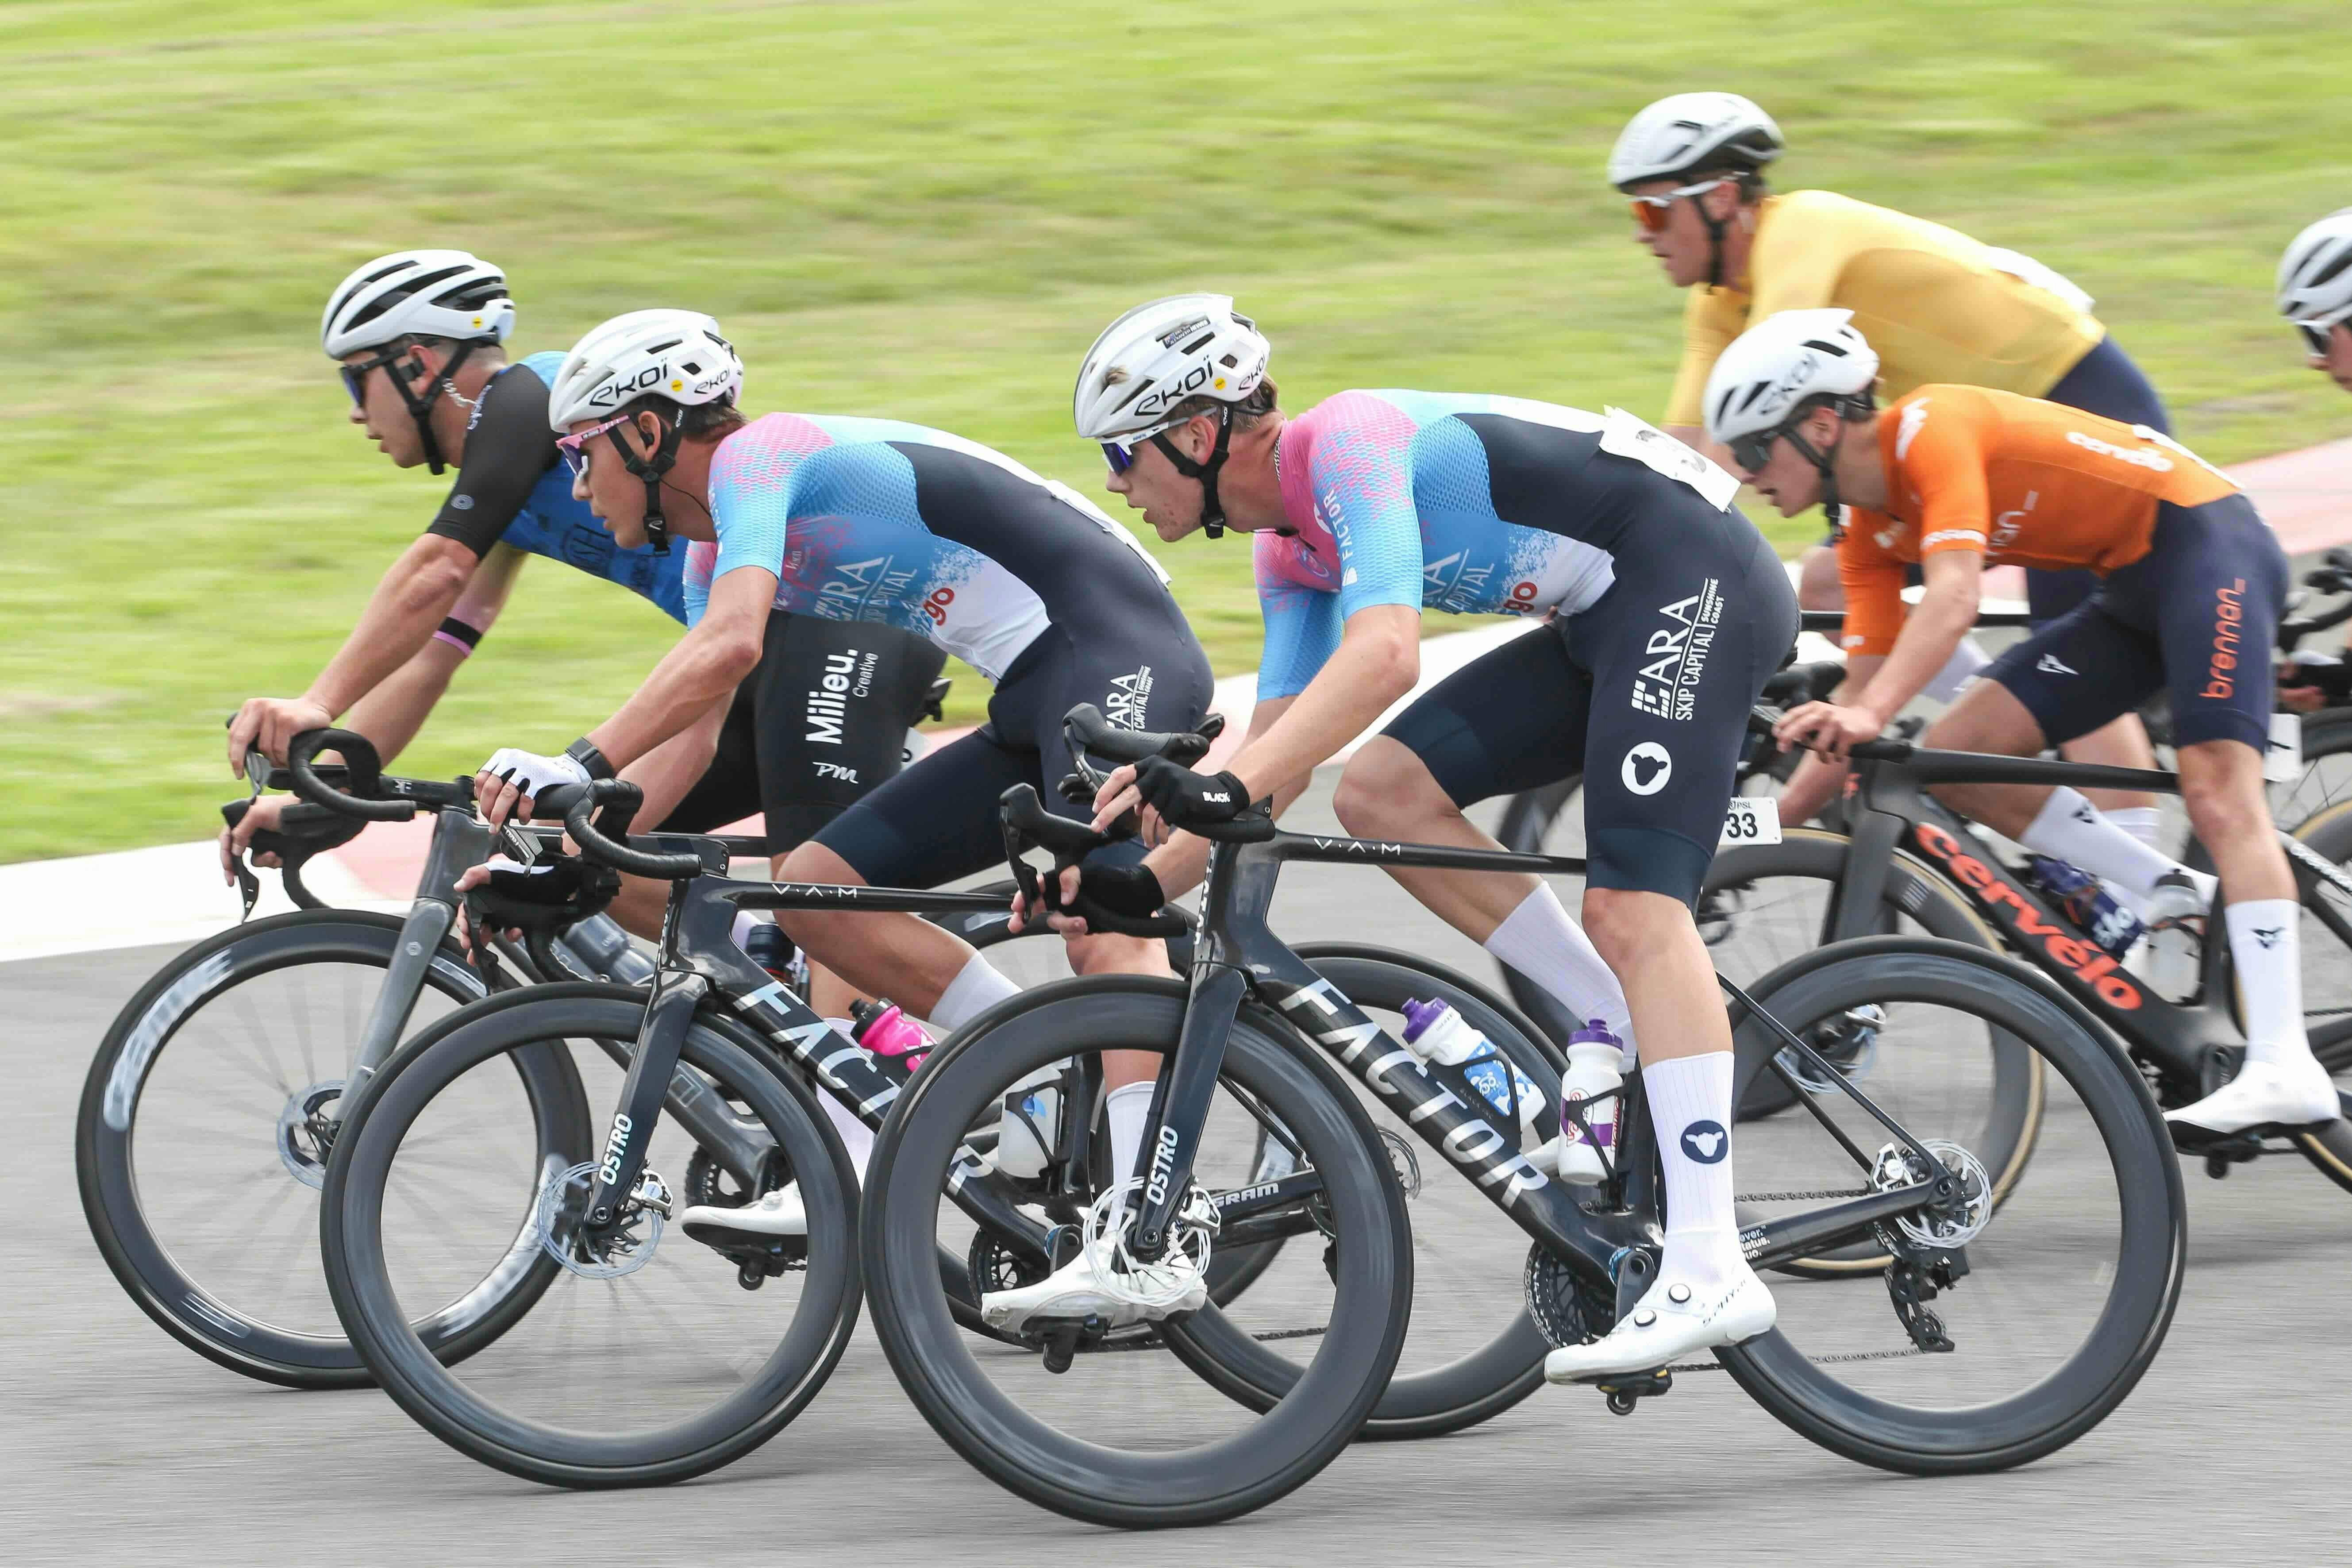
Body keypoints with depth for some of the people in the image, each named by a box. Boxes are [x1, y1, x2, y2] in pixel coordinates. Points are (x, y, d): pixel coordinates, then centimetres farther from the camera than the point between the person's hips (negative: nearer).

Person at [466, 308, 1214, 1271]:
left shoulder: (756, 457, -10)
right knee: (815, 886, 6)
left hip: (1120, 657, -10)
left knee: (1106, 926, -28)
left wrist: (580, 766, -31)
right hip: (1035, 709, 10)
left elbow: (730, 644, -26)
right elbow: (687, 739, 19)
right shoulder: (720, 550, 19)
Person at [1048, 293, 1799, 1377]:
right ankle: (1628, 1037, 4)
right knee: (1379, 792, 1)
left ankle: (1710, 1273, -31)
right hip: (1604, 626, 10)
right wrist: (1148, 882, 3)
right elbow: (1280, 736, 14)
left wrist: (1227, 793, -40)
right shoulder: (1291, 545, 14)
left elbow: (1384, 652, -32)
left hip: (1694, 575, -10)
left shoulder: (1347, 445, -17)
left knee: (1631, 908, -21)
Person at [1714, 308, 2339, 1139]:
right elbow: (1861, 688, 9)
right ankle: (2171, 896, 1)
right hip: (2131, 592, 9)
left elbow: (1953, 598, -33)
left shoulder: (1931, 428, -19)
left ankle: (2285, 1070, -35)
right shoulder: (1870, 531, 7)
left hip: (2208, 540, -9)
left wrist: (1870, 716, -45)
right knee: (1956, 754, -5)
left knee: (2216, 784, -25)